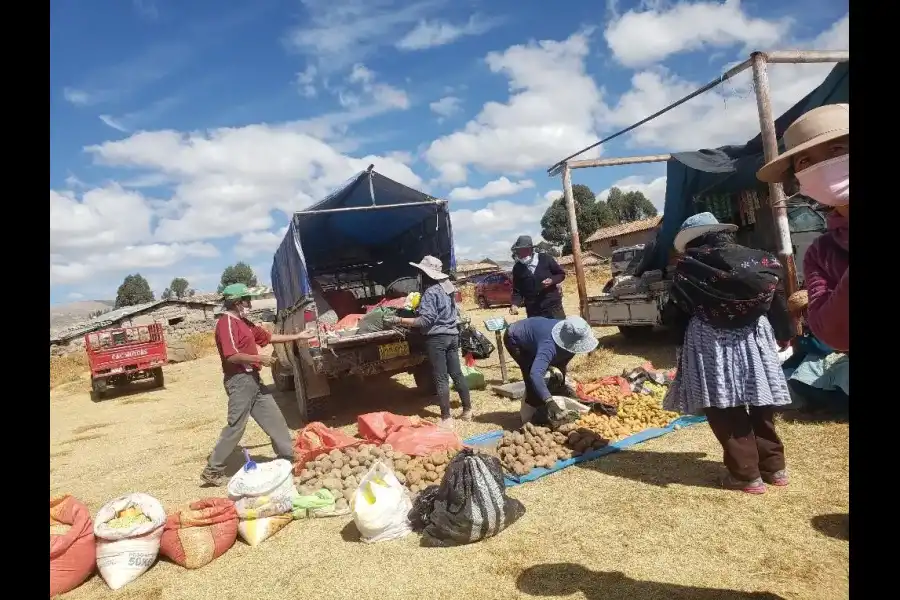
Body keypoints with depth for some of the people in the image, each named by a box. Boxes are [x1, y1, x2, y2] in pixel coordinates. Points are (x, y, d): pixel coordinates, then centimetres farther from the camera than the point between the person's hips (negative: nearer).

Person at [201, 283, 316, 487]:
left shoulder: (244, 322, 17)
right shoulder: (227, 323, -14)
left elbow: (269, 337, 23)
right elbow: (232, 356, -24)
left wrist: (298, 336, 24)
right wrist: (259, 358, -17)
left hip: (252, 379, 10)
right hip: (239, 380, -10)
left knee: (274, 419, 12)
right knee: (236, 426, -3)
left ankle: (288, 458, 22)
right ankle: (213, 470, 9)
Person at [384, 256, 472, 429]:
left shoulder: (430, 292, -15)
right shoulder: (446, 287, 12)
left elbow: (425, 321, -20)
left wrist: (399, 320, -18)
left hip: (437, 338, -9)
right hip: (452, 335, 9)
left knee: (441, 378, -3)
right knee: (457, 374, 15)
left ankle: (446, 418, 1)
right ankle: (467, 410, 22)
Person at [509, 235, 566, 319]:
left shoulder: (545, 259, -3)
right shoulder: (517, 268, 2)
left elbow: (561, 274, 5)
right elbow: (517, 291, 5)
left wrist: (551, 280, -15)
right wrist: (515, 304, -13)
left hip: (553, 306, -1)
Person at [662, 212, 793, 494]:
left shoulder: (688, 266, -4)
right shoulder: (758, 260, 9)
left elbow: (679, 313, -3)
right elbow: (776, 301, 14)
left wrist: (682, 348, 7)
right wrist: (784, 335, 25)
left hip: (711, 344, -5)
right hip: (754, 339, 5)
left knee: (725, 412, 5)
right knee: (760, 407, 18)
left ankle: (746, 474, 10)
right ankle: (774, 467, 28)